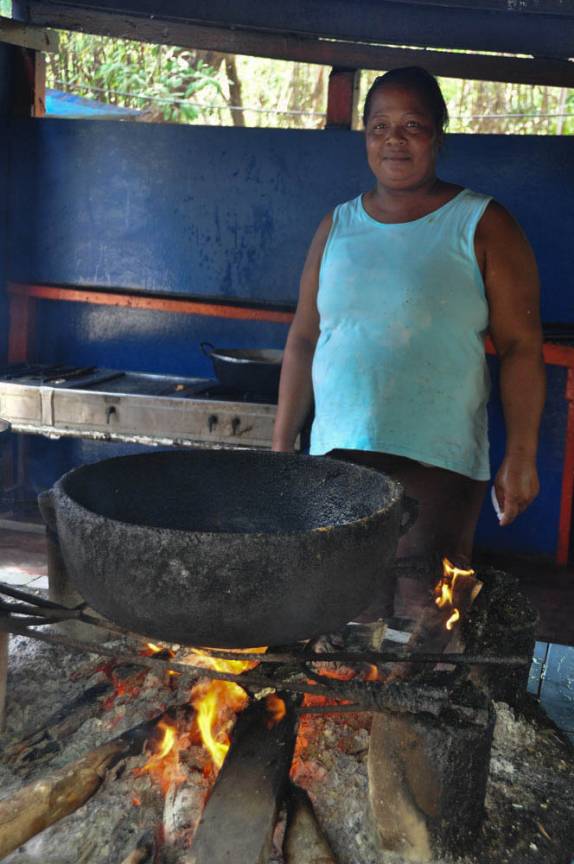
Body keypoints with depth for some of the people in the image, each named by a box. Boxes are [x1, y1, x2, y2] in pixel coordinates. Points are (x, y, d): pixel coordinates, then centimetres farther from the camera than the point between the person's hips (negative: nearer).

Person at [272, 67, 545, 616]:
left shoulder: (482, 226, 0)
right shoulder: (338, 226, 11)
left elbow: (520, 348, -4)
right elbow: (303, 340, 13)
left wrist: (521, 457, -11)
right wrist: (281, 445, 10)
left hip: (437, 465, -3)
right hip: (334, 456, 4)